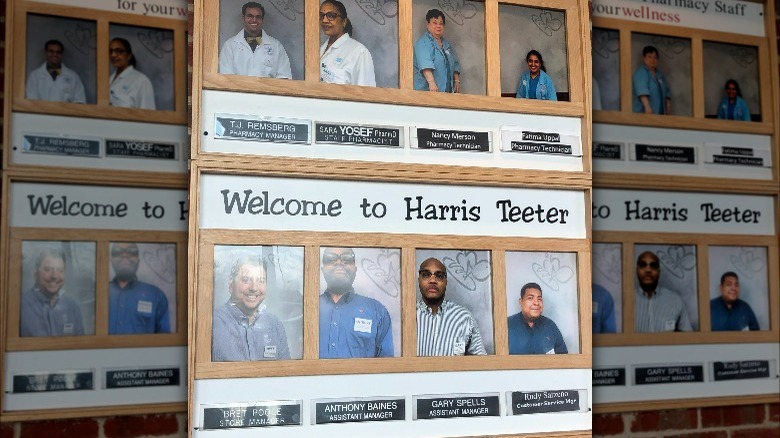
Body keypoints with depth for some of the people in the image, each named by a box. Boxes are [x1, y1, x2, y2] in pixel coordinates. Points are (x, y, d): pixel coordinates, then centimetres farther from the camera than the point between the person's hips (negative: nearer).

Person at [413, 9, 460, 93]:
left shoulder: (447, 45, 21)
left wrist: (457, 80, 11)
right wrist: (431, 82, -33)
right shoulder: (422, 43, -5)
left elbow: (455, 64, 25)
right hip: (427, 90, -7)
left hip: (447, 90, 7)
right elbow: (425, 64, -21)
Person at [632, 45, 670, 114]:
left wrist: (668, 108, 8)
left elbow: (666, 92, 21)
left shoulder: (659, 74, 19)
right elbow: (642, 91, -23)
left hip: (659, 113, 8)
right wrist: (647, 107, -36)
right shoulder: (640, 73, -8)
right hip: (644, 113, -8)